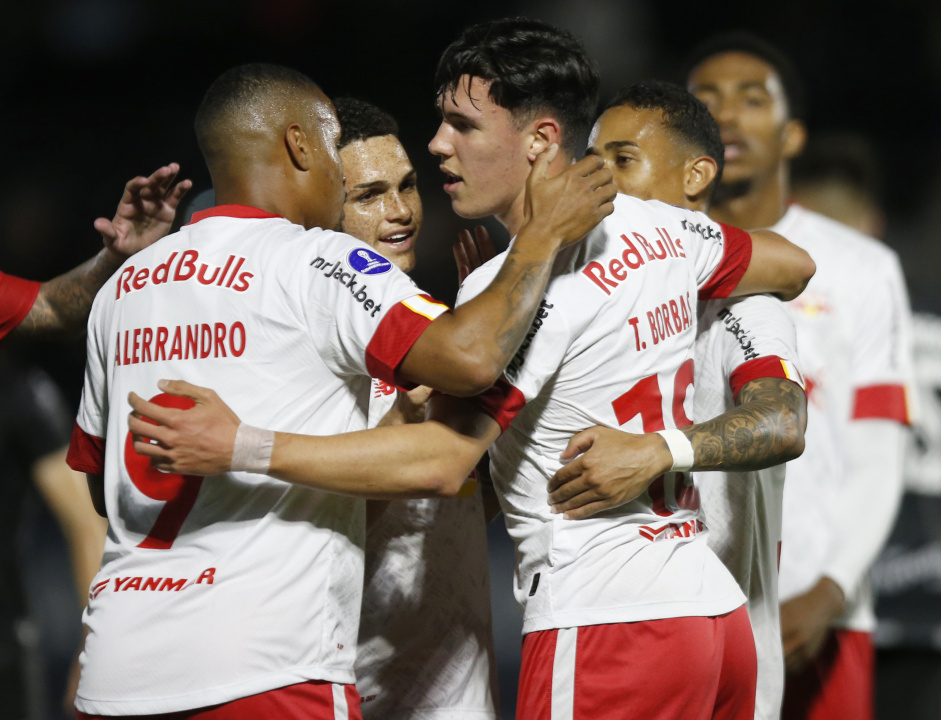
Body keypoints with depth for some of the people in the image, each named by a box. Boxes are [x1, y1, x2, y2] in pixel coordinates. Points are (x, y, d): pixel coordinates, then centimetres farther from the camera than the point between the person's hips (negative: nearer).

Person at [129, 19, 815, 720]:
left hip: (604, 626, -9)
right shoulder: (658, 226, 9)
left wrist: (241, 447, -26)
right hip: (717, 607, 9)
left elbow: (439, 461, -23)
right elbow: (793, 266, 26)